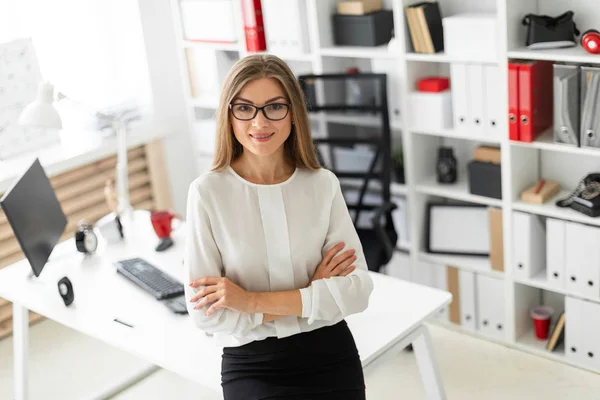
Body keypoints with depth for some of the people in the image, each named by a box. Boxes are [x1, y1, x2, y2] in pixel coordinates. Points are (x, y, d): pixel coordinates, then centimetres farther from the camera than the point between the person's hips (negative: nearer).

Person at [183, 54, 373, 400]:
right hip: (252, 366, -2)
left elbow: (358, 287, -9)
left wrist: (253, 301, -17)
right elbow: (207, 313, -13)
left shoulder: (323, 184, -3)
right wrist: (311, 295, -13)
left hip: (331, 356, 2)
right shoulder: (208, 192, -11)